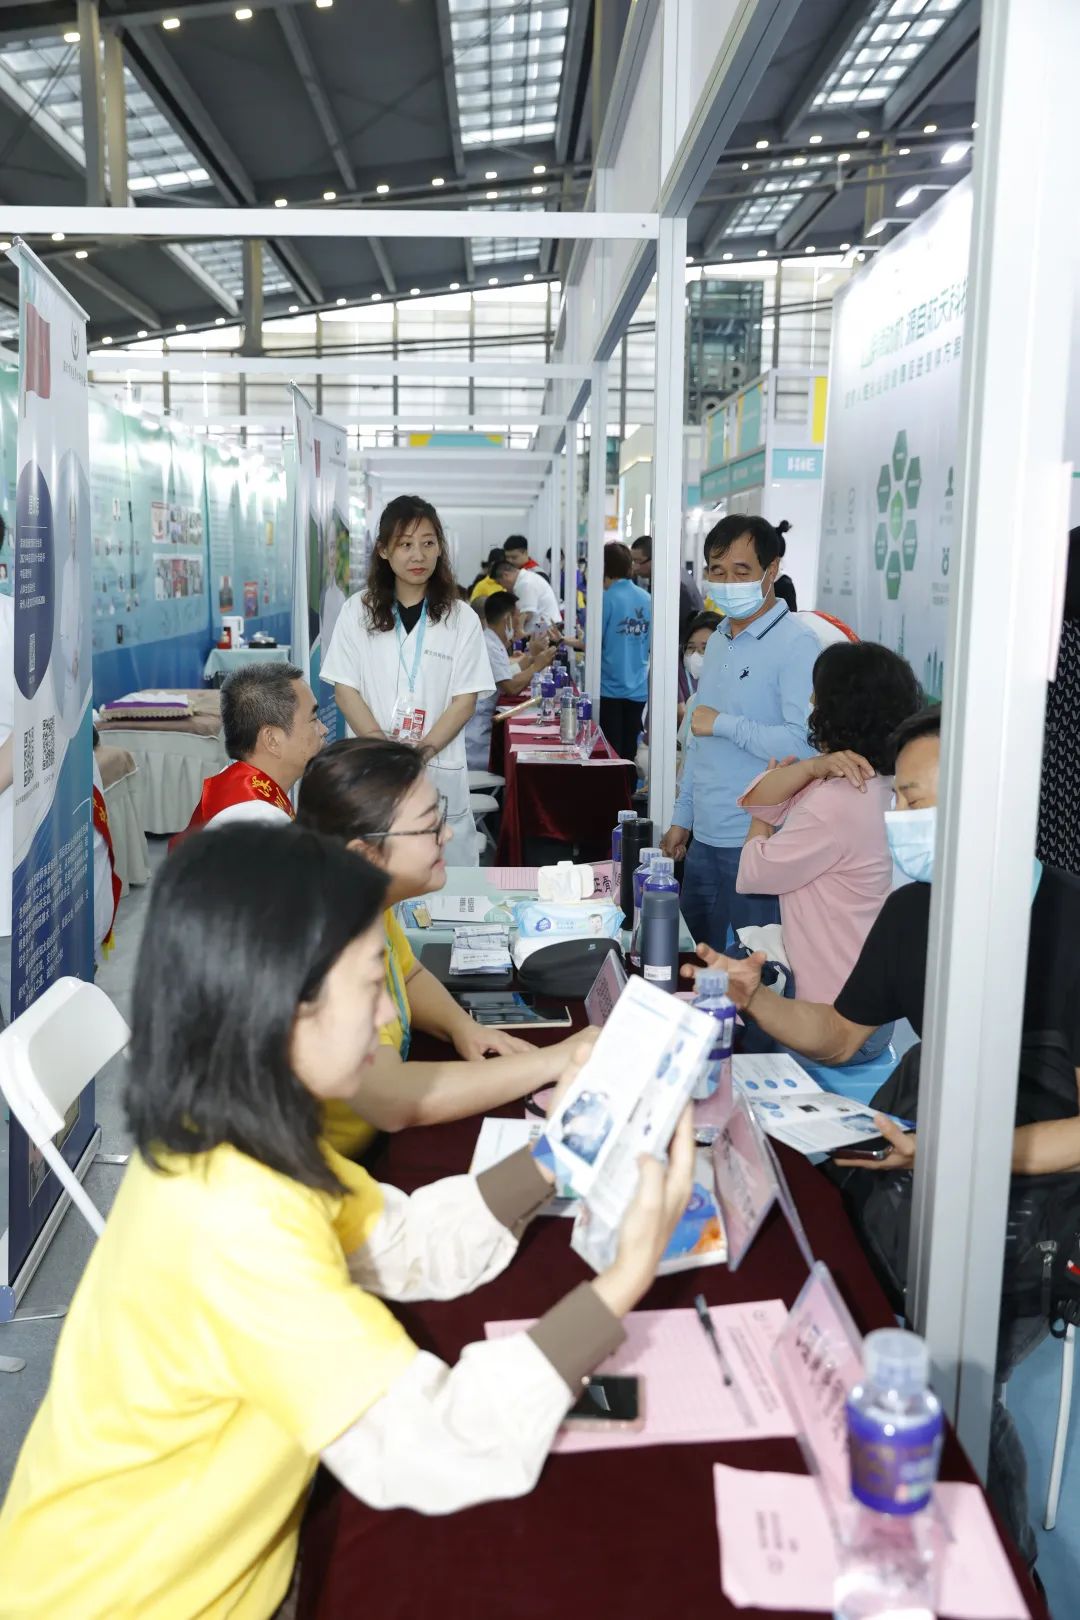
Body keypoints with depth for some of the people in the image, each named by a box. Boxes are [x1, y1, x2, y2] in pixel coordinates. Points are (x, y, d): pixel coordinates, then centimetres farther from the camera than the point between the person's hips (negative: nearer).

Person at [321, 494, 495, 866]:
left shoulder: (462, 619, 2)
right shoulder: (357, 612, 4)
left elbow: (465, 700, -1)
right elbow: (345, 689, 0)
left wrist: (421, 752, -15)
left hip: (439, 772, 0)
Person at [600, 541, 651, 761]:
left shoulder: (606, 599, -12)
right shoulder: (647, 599, 2)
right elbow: (650, 644, 12)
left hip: (610, 687, -4)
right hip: (638, 688, 4)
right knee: (628, 752, 11)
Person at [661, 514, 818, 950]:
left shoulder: (796, 645, -13)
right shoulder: (717, 643, 13)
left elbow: (803, 743, -25)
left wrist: (724, 724, -16)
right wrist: (683, 816, 19)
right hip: (706, 837, 8)